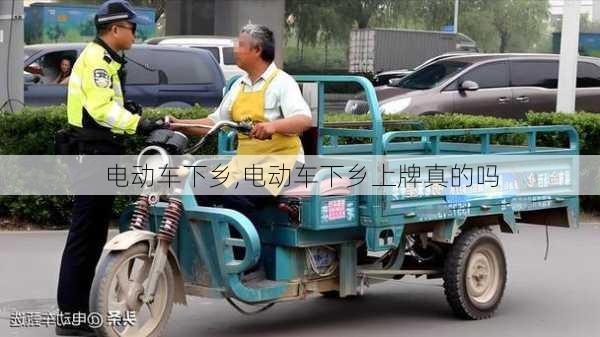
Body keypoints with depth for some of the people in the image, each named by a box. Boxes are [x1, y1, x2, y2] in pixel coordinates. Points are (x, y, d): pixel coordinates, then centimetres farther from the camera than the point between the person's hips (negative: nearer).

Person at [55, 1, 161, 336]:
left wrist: (128, 110, 8)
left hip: (101, 153, 11)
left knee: (94, 235, 14)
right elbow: (101, 107, -25)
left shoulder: (104, 59, 20)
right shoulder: (96, 58, -14)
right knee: (85, 234, -9)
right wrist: (137, 123, -32)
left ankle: (80, 307, 22)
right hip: (94, 154, -11)